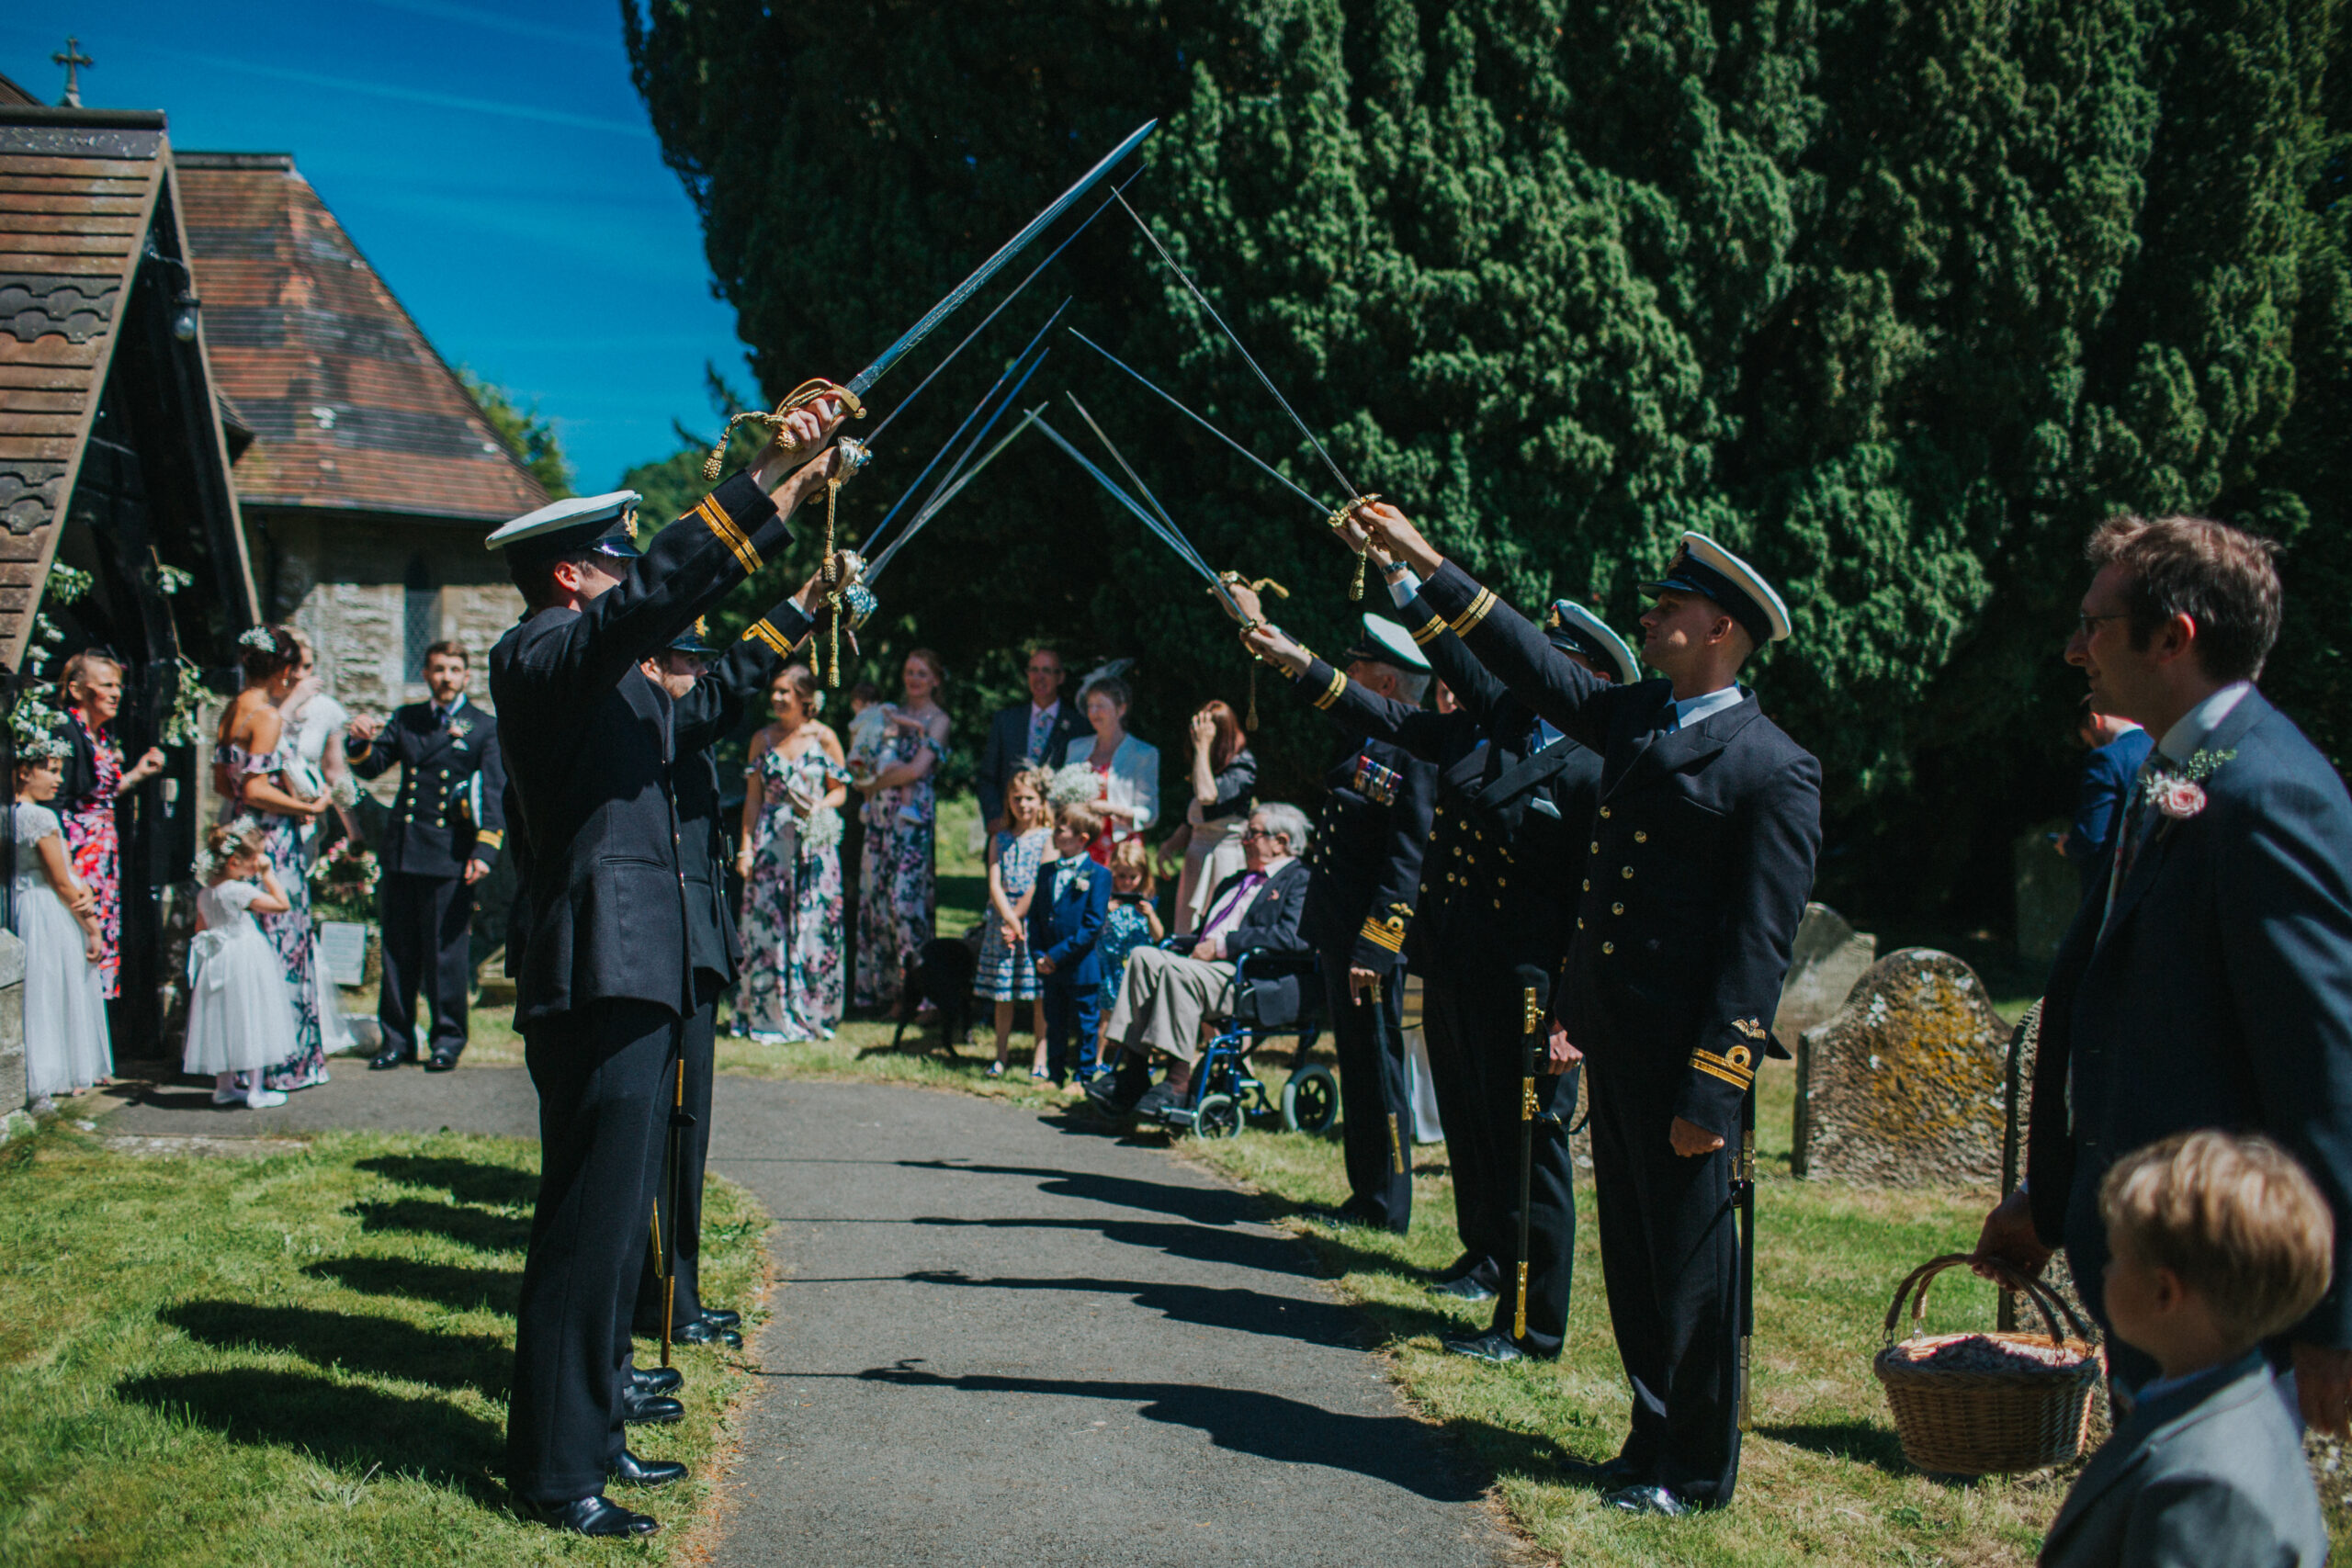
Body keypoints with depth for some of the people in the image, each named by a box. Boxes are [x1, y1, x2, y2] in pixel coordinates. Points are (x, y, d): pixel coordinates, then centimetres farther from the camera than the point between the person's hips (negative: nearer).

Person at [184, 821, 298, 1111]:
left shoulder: (205, 894, 6)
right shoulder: (240, 891, -19)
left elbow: (200, 929, 16)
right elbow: (281, 904, -17)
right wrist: (267, 873, -10)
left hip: (218, 964, 8)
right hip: (246, 963, -8)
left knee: (223, 1025, 14)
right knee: (251, 1023, 0)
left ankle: (224, 1086, 22)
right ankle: (255, 1091, 4)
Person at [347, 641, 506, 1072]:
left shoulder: (484, 728, 3)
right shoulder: (406, 719, 16)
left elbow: (495, 795, -3)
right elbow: (371, 767, 15)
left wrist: (485, 850, -14)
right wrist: (362, 744, -9)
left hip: (450, 857, -4)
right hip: (401, 854, 4)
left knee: (447, 952, -2)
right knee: (398, 951, 8)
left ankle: (448, 1040, 9)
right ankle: (396, 1039, 16)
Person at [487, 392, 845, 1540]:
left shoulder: (613, 680, 18)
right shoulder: (535, 657, -10)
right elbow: (663, 590, -25)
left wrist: (804, 604, 26)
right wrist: (774, 480, -27)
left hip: (636, 980, 10)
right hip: (596, 980, -10)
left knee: (614, 1221, 16)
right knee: (590, 1224, -7)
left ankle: (591, 1433, 26)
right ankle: (554, 1473, 0)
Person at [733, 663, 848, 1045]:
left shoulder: (824, 737, 0)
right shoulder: (763, 738, 7)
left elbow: (840, 791, 2)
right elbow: (754, 798, 9)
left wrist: (816, 807, -18)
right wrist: (746, 847, 3)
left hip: (814, 843, -2)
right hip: (770, 842, 2)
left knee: (813, 924, -1)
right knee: (766, 924, 0)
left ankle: (812, 1014, 9)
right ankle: (768, 1015, 8)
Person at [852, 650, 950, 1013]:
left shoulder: (938, 720, 0)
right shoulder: (891, 714, 17)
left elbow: (918, 769, -11)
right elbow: (869, 766, 11)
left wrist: (876, 782, -3)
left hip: (913, 817, -6)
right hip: (881, 815, 6)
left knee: (906, 894, -10)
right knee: (876, 892, 3)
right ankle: (885, 985, 9)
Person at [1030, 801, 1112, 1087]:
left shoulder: (1098, 875, -9)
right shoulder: (1046, 871, 9)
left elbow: (1093, 925, -14)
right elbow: (1035, 916, 10)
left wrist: (1057, 955, -16)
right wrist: (1039, 954, -4)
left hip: (1082, 966, -6)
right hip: (1051, 966, 6)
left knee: (1085, 1025, 4)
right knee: (1054, 1025, 13)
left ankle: (1084, 1077, 14)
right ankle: (1055, 1077, 23)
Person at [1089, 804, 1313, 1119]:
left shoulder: (1301, 880, 1)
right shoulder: (1235, 881, 31)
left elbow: (1293, 937, -15)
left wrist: (1222, 945, -15)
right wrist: (1184, 942, 7)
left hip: (1259, 983, -9)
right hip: (1204, 964, 9)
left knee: (1177, 970, -32)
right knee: (1143, 956, -16)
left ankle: (1178, 1082, -28)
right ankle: (1132, 1073, -22)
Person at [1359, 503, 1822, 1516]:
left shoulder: (1774, 771, -11)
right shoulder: (1634, 715, 11)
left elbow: (1759, 947, -15)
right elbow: (1535, 667, 19)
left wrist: (1710, 1090, -18)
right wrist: (1424, 563, 16)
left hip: (1688, 1060, -8)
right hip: (1614, 1042, 8)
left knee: (1692, 1268, 3)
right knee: (1632, 1257, 16)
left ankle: (1695, 1471, 17)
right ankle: (1656, 1440, 30)